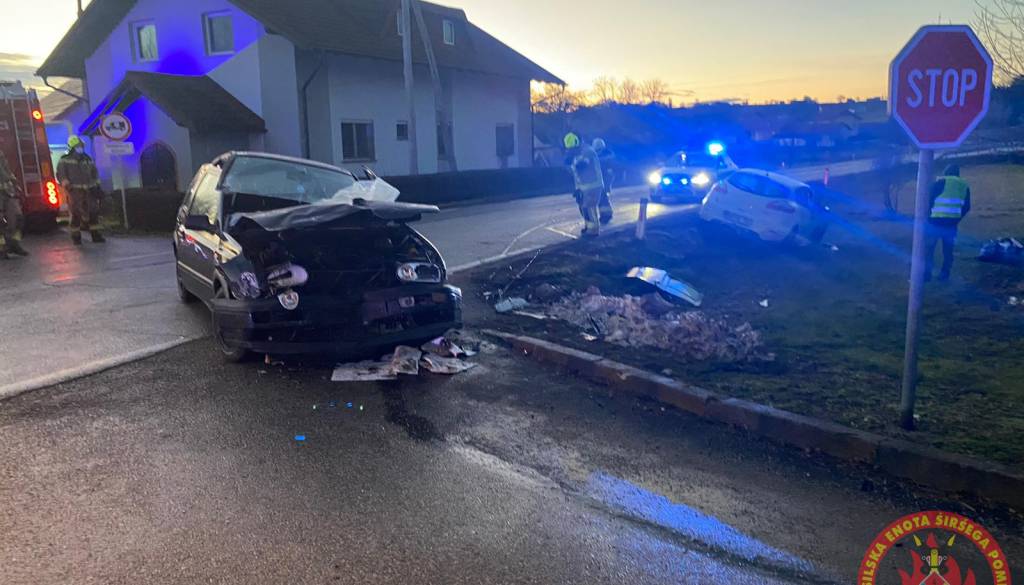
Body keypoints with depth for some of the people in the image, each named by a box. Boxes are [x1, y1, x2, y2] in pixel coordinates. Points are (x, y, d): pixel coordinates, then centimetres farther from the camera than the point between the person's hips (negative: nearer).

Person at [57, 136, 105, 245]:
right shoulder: (65, 160, 1)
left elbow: (95, 174, 23)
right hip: (74, 191, -5)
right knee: (77, 213, -8)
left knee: (94, 212, 3)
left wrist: (97, 186, 16)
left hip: (88, 190, 5)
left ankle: (95, 235, 12)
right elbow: (60, 175, -4)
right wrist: (67, 186, -14)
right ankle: (76, 236, 2)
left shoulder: (88, 159, 16)